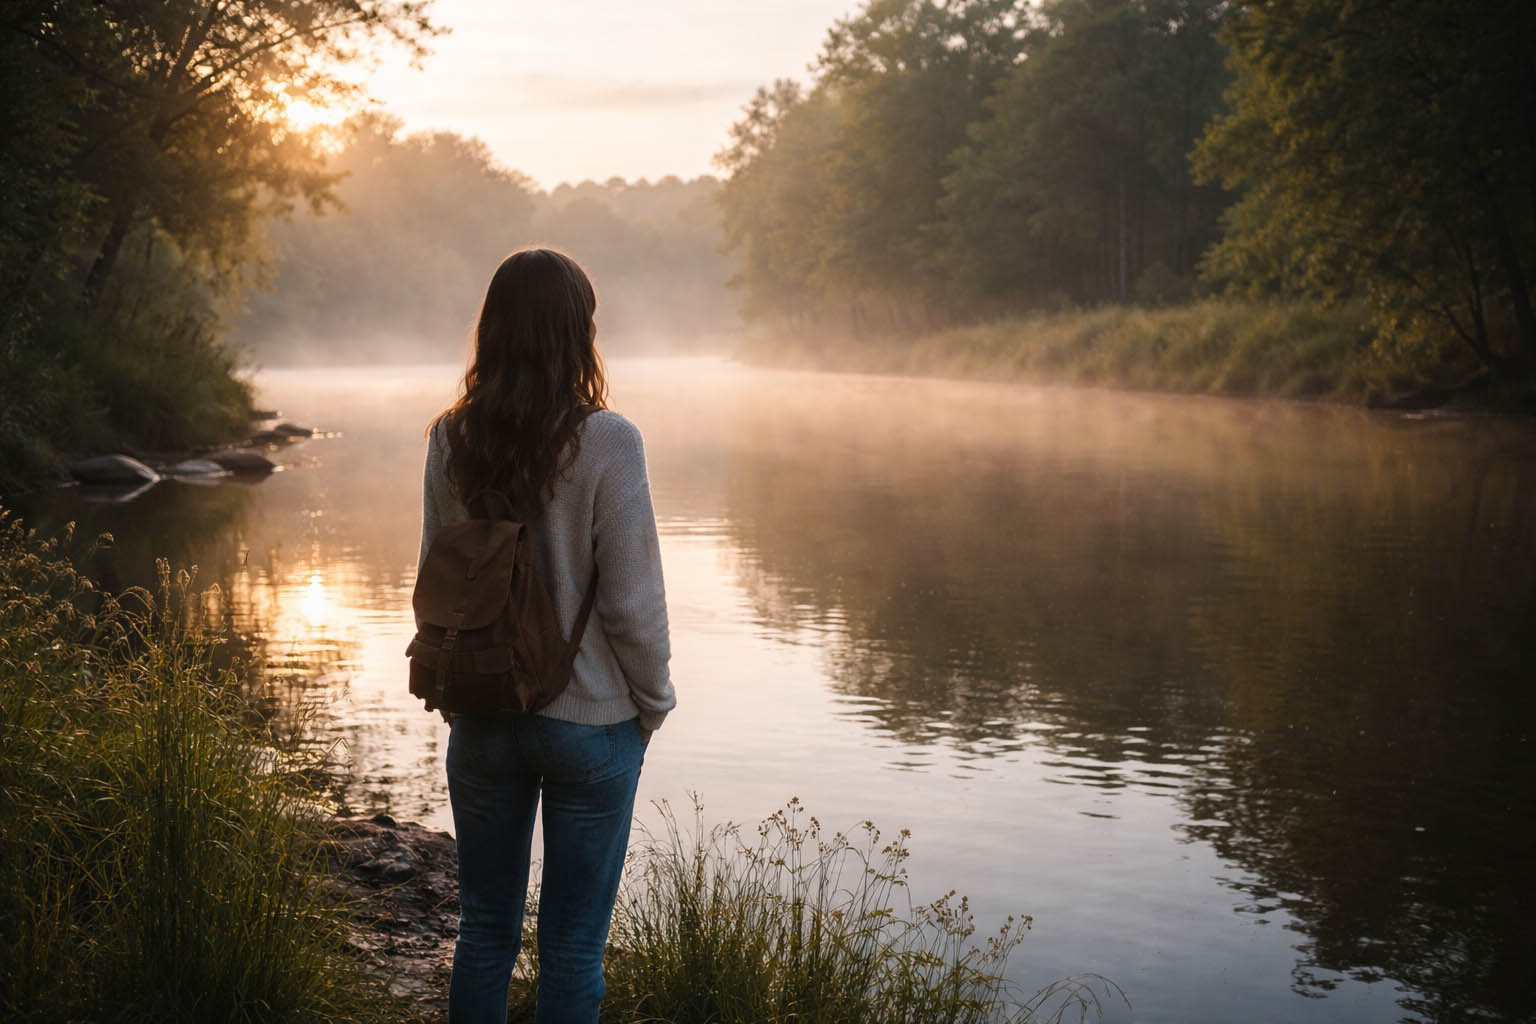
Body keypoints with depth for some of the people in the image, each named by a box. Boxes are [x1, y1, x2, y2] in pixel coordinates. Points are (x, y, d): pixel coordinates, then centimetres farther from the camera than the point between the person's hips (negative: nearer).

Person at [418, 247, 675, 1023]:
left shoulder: (450, 438, -4)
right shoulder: (606, 441, -17)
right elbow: (631, 600, -14)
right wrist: (652, 701, 2)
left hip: (480, 719, 4)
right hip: (589, 720, -4)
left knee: (484, 930, 18)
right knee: (572, 950, 10)